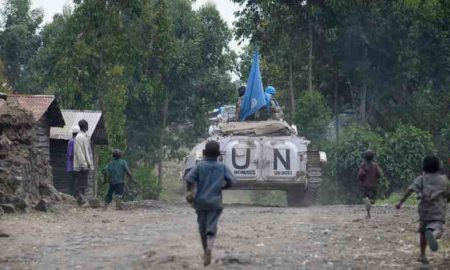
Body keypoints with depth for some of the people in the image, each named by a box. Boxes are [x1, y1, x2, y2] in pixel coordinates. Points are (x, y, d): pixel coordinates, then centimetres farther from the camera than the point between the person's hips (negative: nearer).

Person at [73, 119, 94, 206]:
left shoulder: (85, 136, 17)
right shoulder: (79, 137, -13)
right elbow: (78, 152, -18)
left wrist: (89, 163, 18)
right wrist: (83, 164, -21)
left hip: (85, 165, 10)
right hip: (81, 166, -10)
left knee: (84, 184, 11)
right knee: (81, 185, -7)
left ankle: (83, 201, 15)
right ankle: (81, 201, -5)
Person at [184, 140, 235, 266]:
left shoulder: (200, 166, -1)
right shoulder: (222, 167, 2)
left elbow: (189, 179, -14)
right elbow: (230, 182, -4)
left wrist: (189, 191, 3)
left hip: (201, 201, 1)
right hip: (215, 202, -1)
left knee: (202, 227, 16)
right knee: (211, 227, -5)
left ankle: (206, 252, 28)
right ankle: (209, 247, -33)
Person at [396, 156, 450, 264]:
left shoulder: (421, 179, 9)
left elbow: (410, 189, -5)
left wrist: (401, 202, -8)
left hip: (424, 209, 2)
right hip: (438, 211, -2)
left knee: (423, 231, 22)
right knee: (437, 230, -16)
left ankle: (422, 255, 27)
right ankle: (431, 234, -52)